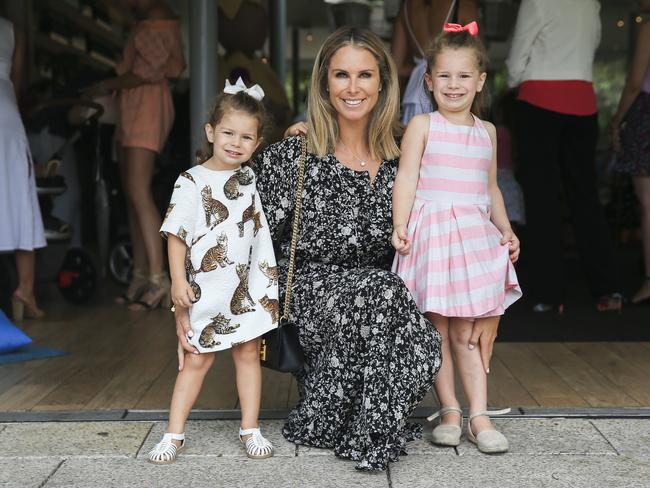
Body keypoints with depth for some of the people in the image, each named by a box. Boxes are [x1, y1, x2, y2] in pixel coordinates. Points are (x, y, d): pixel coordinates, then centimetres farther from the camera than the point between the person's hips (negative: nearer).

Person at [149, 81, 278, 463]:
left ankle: (251, 429, 18)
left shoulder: (251, 177, 6)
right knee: (197, 359, 2)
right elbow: (176, 234, -8)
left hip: (248, 285, 4)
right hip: (205, 288, -4)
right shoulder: (192, 182, -7)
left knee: (248, 352, 8)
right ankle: (175, 434, 12)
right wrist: (178, 280, -16)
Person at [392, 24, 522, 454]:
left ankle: (479, 415, 5)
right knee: (436, 329, 1)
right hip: (432, 232, -3)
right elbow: (406, 179, -4)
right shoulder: (422, 125, 2)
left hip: (475, 235, 3)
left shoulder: (487, 131, 15)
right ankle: (449, 410, 11)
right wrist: (400, 226, -15)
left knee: (467, 330, 3)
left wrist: (506, 230, 10)